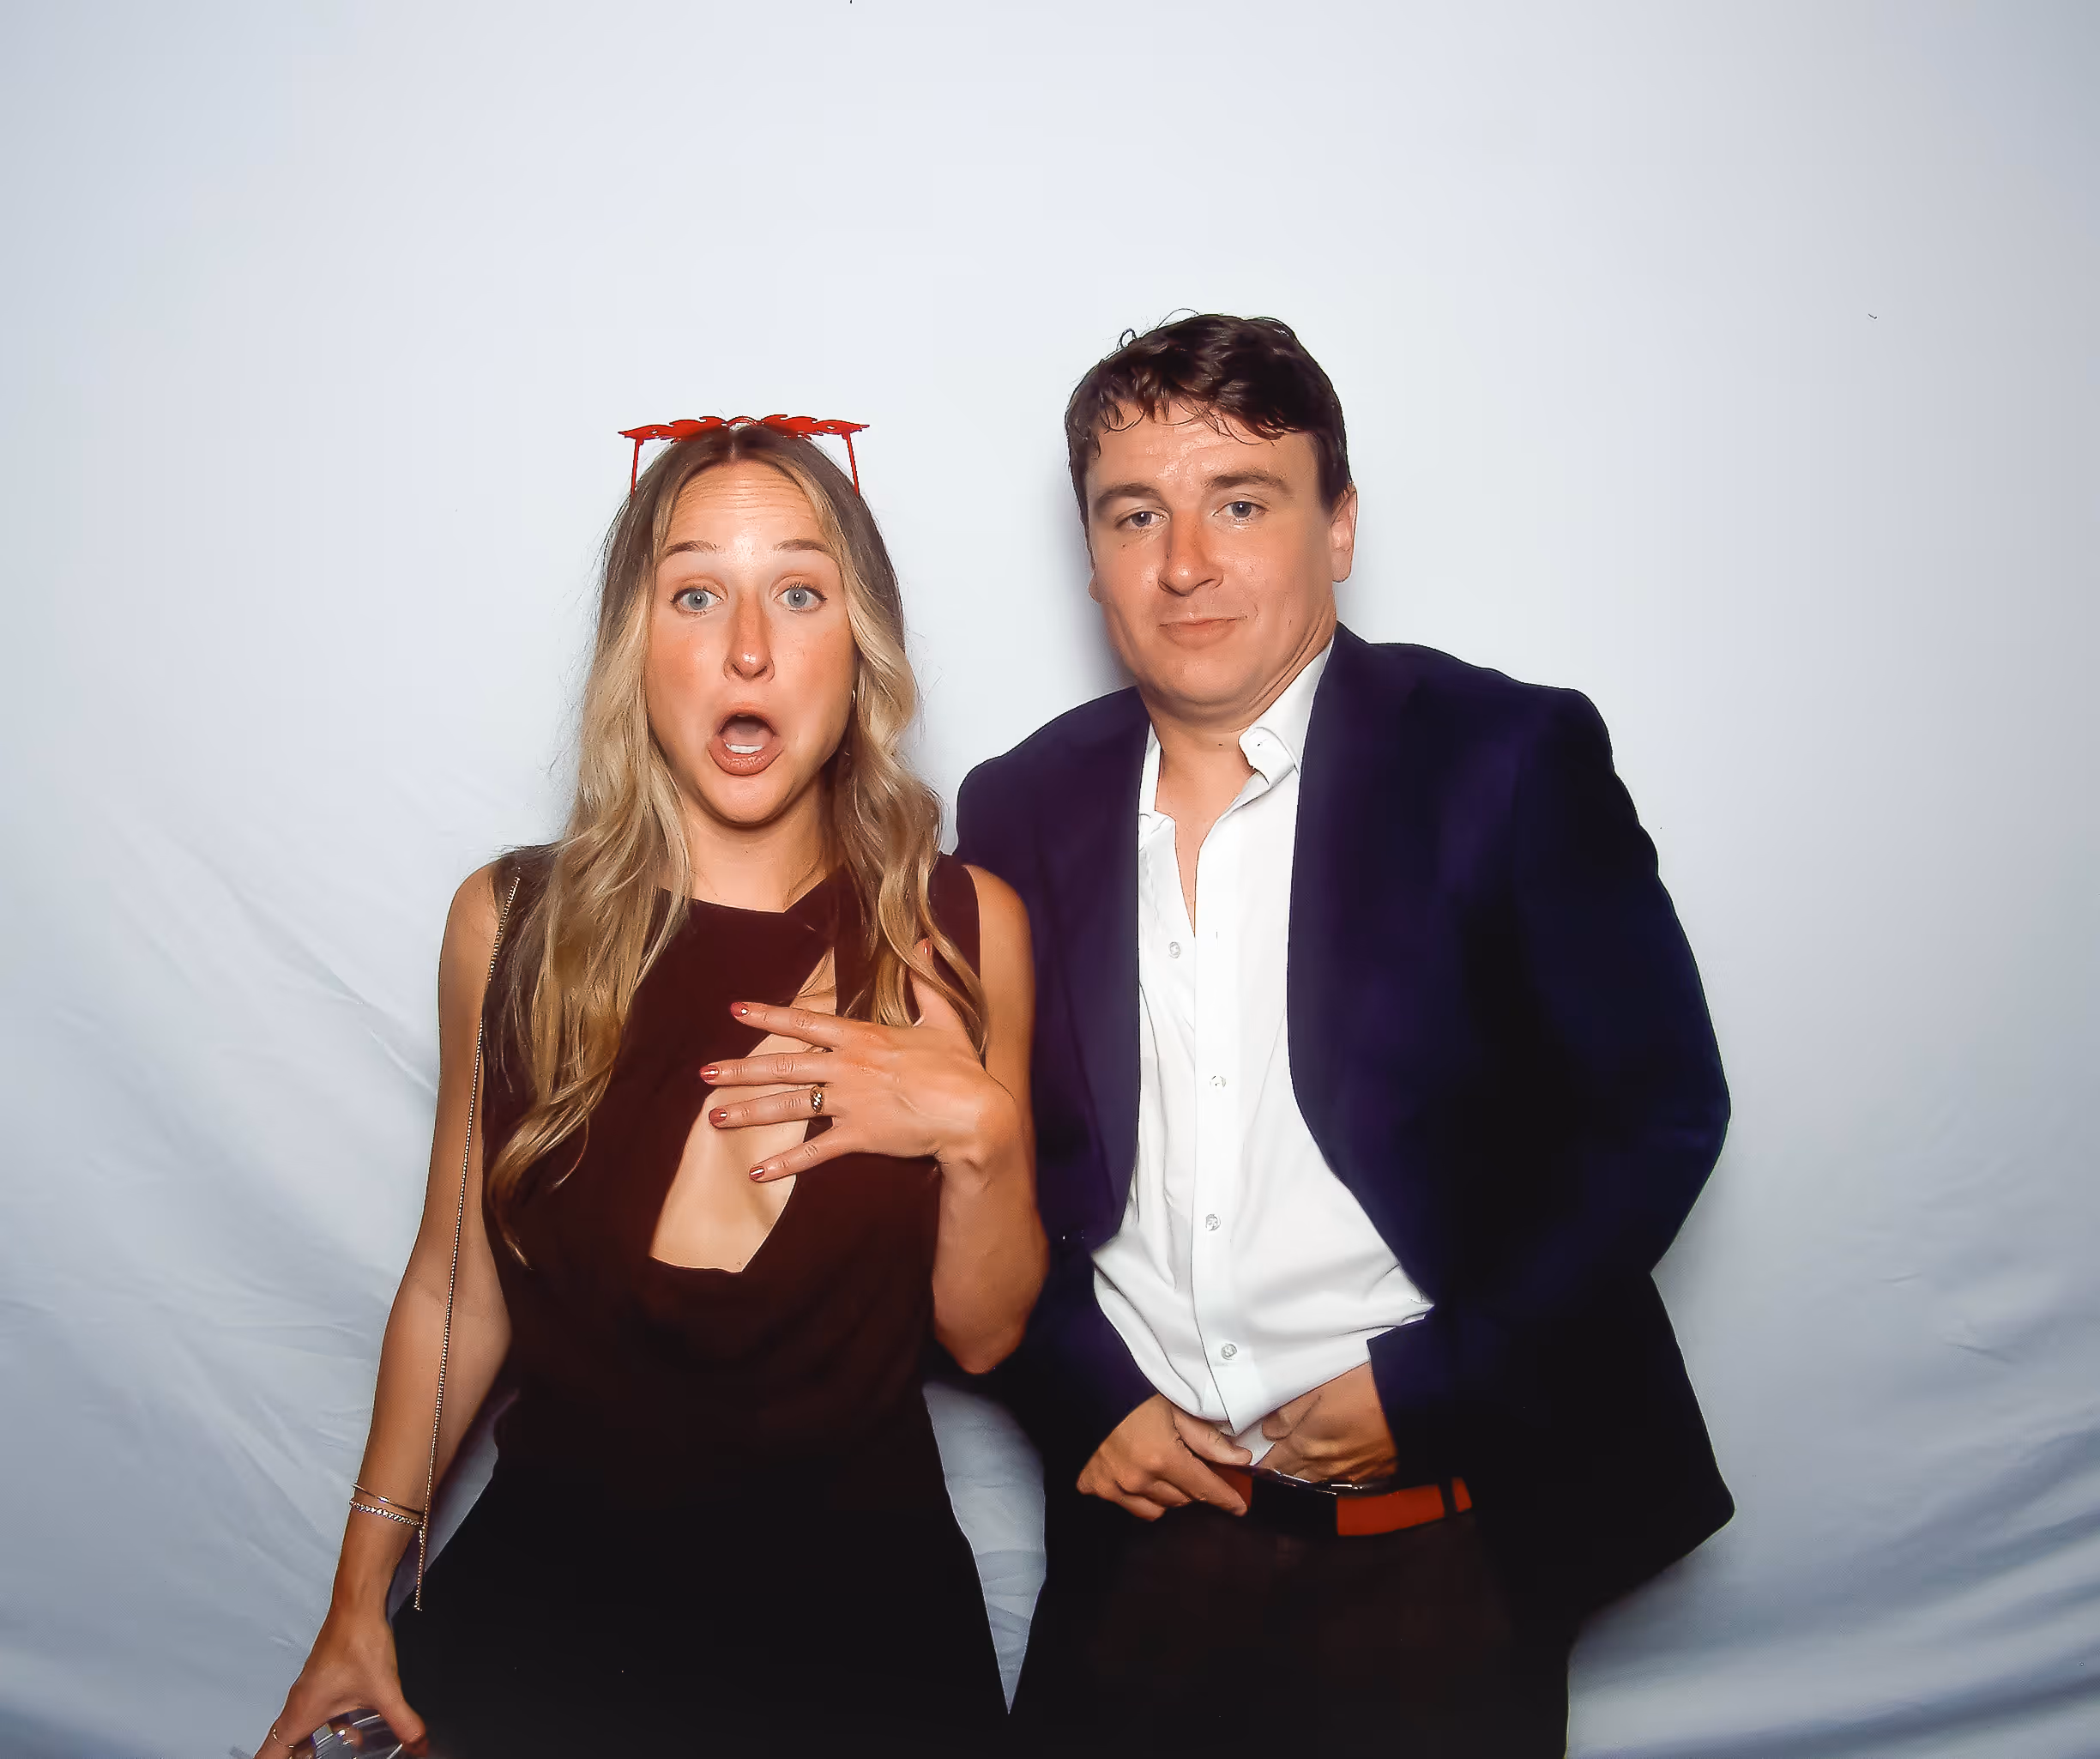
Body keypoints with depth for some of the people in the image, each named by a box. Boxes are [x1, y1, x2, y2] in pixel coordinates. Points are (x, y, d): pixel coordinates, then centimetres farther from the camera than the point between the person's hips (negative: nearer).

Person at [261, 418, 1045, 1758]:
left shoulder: (964, 929, -8)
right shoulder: (511, 925, -7)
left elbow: (982, 1334, -3)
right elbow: (456, 1284, 4)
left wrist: (982, 1130, -21)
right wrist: (361, 1597, 7)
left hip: (856, 1598, 0)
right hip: (550, 1579, 1)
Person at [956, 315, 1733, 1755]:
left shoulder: (1507, 760, -9)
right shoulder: (1020, 807, 2)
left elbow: (1660, 1114, -8)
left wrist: (1427, 1387, -12)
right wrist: (1088, 1396, -4)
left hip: (1438, 1542, -2)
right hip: (1140, 1522, 3)